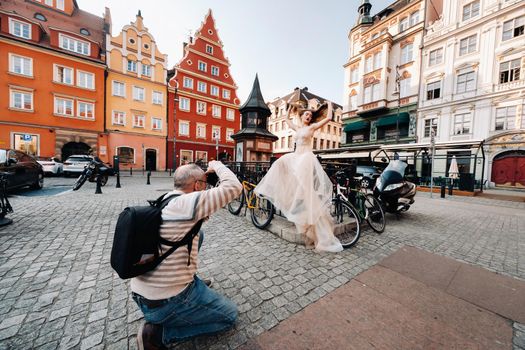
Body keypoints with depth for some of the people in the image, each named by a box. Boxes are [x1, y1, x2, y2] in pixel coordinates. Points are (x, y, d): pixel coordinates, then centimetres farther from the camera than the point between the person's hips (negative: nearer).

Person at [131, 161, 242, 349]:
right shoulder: (188, 202, -24)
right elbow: (234, 187, -24)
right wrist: (217, 165, -8)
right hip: (166, 303, -8)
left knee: (198, 234, 16)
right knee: (230, 315, 10)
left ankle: (190, 282, 25)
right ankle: (158, 333, 5)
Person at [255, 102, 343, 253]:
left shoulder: (312, 127, 4)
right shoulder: (297, 128, 21)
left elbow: (328, 118, -3)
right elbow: (287, 119, 36)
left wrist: (329, 105, 12)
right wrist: (290, 107, 41)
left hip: (306, 157, -7)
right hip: (295, 157, 7)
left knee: (305, 189, -12)